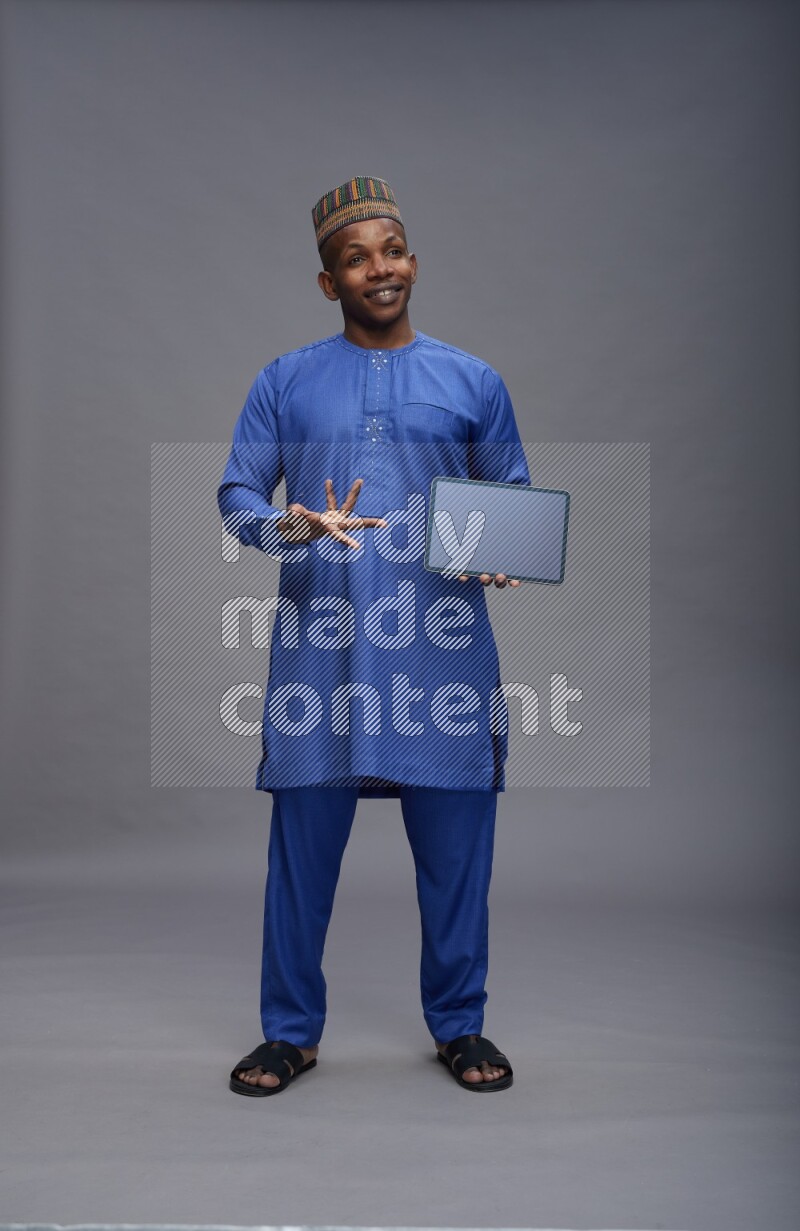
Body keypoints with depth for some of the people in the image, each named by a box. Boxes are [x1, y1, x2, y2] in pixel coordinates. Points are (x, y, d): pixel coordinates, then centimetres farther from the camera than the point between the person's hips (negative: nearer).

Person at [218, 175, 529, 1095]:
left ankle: (459, 1025, 25)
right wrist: (291, 526, -16)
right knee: (303, 840, 3)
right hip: (319, 647, 0)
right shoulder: (285, 382, 9)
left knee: (456, 842, 5)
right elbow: (235, 496, 6)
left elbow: (516, 501, 12)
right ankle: (292, 1031, 22)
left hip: (443, 648, 1)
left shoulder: (474, 383, 11)